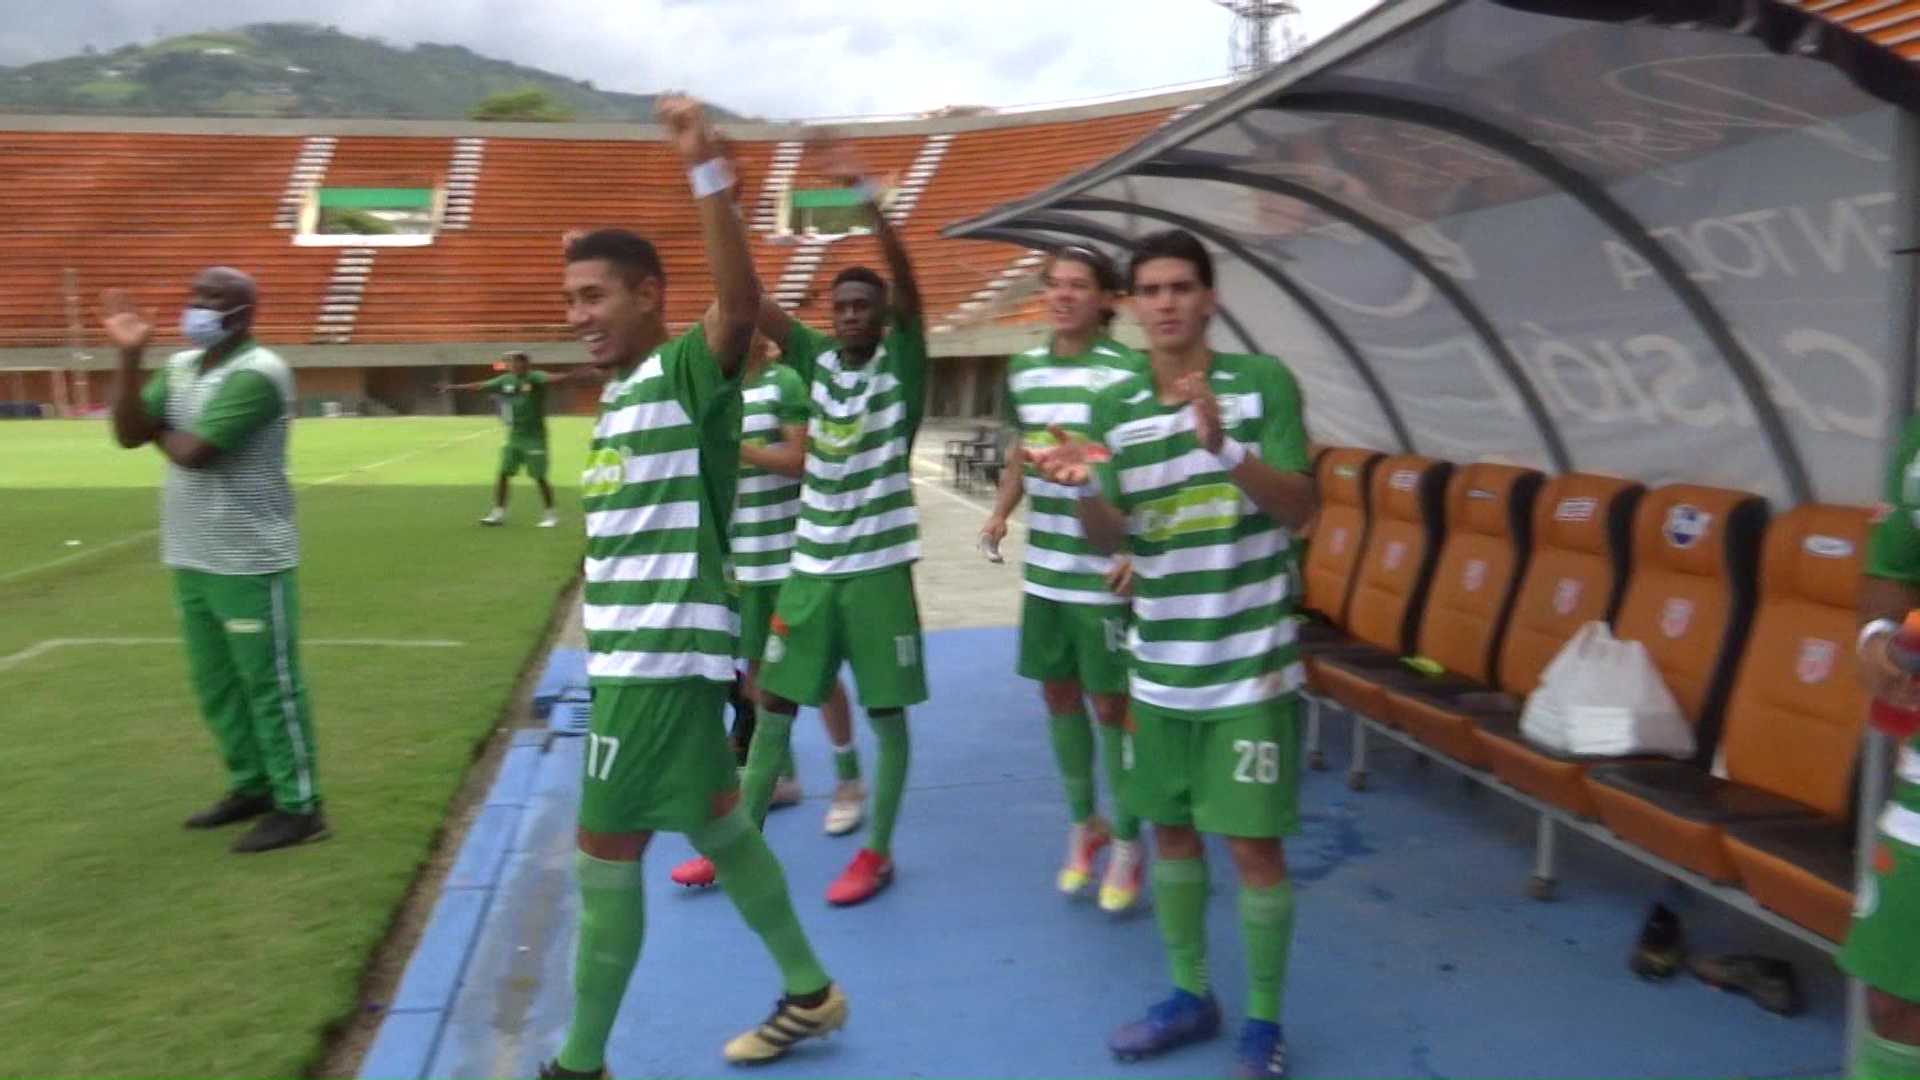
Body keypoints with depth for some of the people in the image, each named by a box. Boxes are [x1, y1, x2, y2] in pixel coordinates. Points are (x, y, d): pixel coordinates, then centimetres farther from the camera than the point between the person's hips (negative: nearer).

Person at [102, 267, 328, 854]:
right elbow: (129, 434, 1)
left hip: (250, 562, -9)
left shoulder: (257, 374, -17)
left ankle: (299, 807, 8)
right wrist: (129, 358, -8)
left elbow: (192, 453, -22)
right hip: (192, 558, 9)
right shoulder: (179, 367, 10)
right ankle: (252, 786, 32)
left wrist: (159, 430, -1)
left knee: (270, 685, -2)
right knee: (216, 683, 18)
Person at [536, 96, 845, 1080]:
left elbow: (740, 302, -33)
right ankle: (809, 991, 33)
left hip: (662, 658, -10)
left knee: (604, 855, 0)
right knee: (714, 826, 18)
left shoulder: (685, 372, -13)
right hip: (637, 654, 10)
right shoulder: (620, 394, 14)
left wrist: (704, 169, -43)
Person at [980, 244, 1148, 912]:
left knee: (1111, 703, 4)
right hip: (1044, 569, 6)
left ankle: (1127, 841, 21)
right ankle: (1083, 823, 34)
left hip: (1105, 573, -6)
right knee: (1058, 694, 15)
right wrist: (1001, 511, 4)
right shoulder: (1023, 370, 7)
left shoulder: (1127, 372, -12)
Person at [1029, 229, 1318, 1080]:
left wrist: (1224, 448, -29)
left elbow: (1301, 507, -12)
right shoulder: (1114, 407, 3)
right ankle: (1191, 996, 32)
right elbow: (1109, 537, 1)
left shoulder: (1263, 381, -7)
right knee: (1170, 830, 14)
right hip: (1160, 669, 4)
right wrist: (1082, 487, -21)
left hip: (1250, 667, -4)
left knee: (1254, 845, 1)